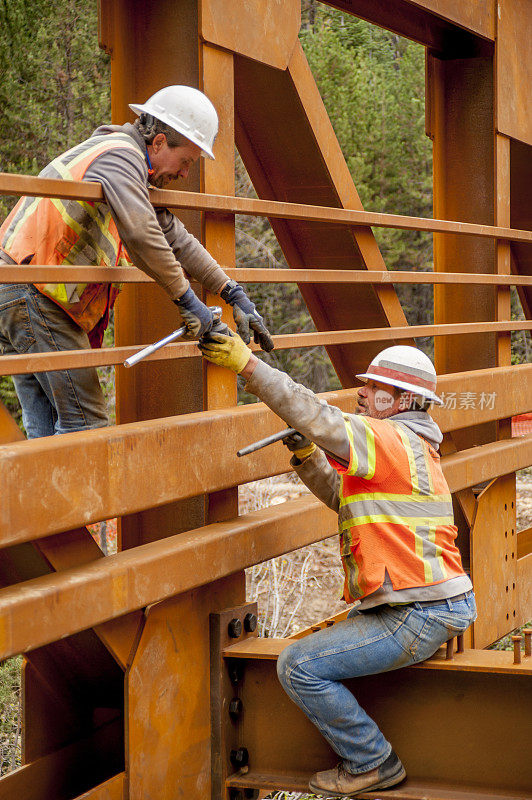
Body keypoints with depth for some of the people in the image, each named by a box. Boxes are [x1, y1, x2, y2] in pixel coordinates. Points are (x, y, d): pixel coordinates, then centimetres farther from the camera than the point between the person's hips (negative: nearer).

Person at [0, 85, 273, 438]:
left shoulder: (133, 170, 19)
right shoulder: (120, 156, -14)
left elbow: (175, 237, 22)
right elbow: (141, 235, -30)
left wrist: (234, 293, 18)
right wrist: (185, 297, -20)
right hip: (31, 293, -10)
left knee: (48, 429, 10)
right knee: (84, 422, -9)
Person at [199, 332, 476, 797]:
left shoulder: (393, 440, -13)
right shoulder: (409, 447, 20)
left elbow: (319, 418, -23)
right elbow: (343, 497, 26)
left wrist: (248, 364, -24)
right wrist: (307, 457, 11)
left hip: (417, 617, -11)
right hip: (436, 607, 11)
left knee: (300, 666, -13)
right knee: (322, 641, 28)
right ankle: (369, 758, 30)